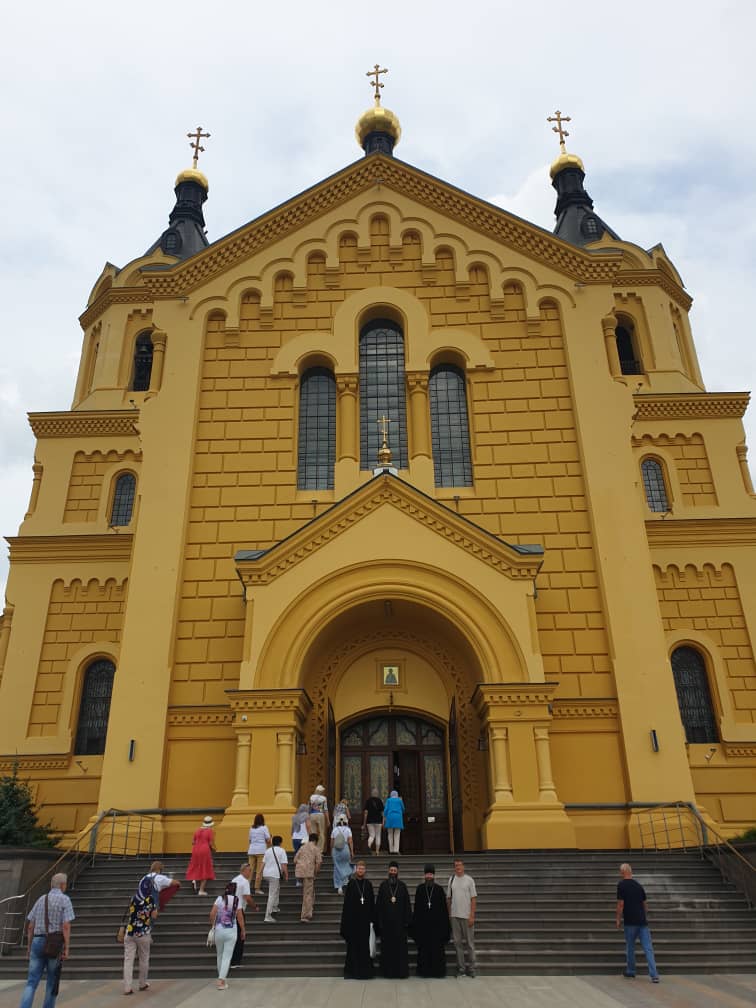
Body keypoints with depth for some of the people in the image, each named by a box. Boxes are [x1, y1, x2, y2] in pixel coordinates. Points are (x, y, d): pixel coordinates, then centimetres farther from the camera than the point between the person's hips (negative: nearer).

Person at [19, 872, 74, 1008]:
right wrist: (67, 948, -10)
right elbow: (66, 926, -12)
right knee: (52, 982, 12)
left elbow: (30, 926, 11)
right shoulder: (65, 900, -5)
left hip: (37, 942, 4)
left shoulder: (41, 899, 11)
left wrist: (29, 947, 19)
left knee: (32, 982, 3)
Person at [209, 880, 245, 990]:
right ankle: (221, 981, -5)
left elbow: (212, 914, -9)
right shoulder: (237, 900, -2)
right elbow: (240, 917, -1)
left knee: (220, 955, 20)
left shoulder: (220, 899, -3)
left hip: (219, 930, 1)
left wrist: (213, 925, 8)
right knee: (227, 957, 3)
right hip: (231, 932, -1)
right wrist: (243, 930, 12)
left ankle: (221, 977, 31)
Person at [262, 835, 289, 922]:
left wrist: (261, 873, 21)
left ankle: (274, 908, 31)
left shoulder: (268, 850, 13)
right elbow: (284, 865, -10)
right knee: (272, 895, -4)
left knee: (277, 889, 29)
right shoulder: (281, 851, -4)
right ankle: (268, 917, -7)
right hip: (275, 874, -7)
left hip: (266, 873, 7)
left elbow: (263, 863, 13)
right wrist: (286, 875, -5)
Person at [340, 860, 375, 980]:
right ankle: (352, 970, 11)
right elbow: (346, 902, -3)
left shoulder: (368, 884, 5)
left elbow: (372, 902, 6)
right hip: (353, 919, -2)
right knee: (353, 944, 2)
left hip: (365, 918, 2)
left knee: (365, 944, 4)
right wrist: (345, 920, -9)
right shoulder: (351, 883, -1)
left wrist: (372, 918, -1)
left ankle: (365, 970, 12)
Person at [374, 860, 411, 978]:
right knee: (387, 946, 3)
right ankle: (388, 971, 12)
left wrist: (407, 920, -3)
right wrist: (379, 922, -5)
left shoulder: (402, 886, 4)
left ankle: (401, 971, 11)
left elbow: (407, 904, 4)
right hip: (386, 921, 0)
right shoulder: (383, 885, 2)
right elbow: (378, 904, 1)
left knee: (400, 946, 2)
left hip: (399, 921, 0)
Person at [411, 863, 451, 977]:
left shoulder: (439, 889, 1)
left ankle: (438, 970, 11)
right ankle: (424, 970, 12)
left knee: (437, 947, 1)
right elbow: (416, 906, 3)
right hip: (423, 922, 1)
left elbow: (444, 907, 1)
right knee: (424, 947, 3)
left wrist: (445, 923, -3)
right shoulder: (420, 889, 3)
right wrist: (414, 923, -1)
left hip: (437, 922, -1)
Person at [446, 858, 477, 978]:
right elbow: (448, 898, 11)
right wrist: (449, 914, 8)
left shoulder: (469, 880, -3)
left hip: (466, 916, -3)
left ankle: (471, 968, 14)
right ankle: (461, 968, 16)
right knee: (457, 942, 7)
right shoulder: (451, 880, 6)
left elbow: (474, 898, -5)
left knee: (469, 942, 3)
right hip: (454, 916, 3)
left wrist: (472, 916, -10)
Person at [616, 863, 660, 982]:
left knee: (630, 947, 12)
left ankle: (631, 972, 23)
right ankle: (654, 975, -6)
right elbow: (644, 903, 17)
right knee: (648, 949, 2)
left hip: (630, 922, -4)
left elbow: (621, 904, -11)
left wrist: (618, 919, 0)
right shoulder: (638, 885, 10)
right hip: (642, 921, 4)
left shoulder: (621, 885, -7)